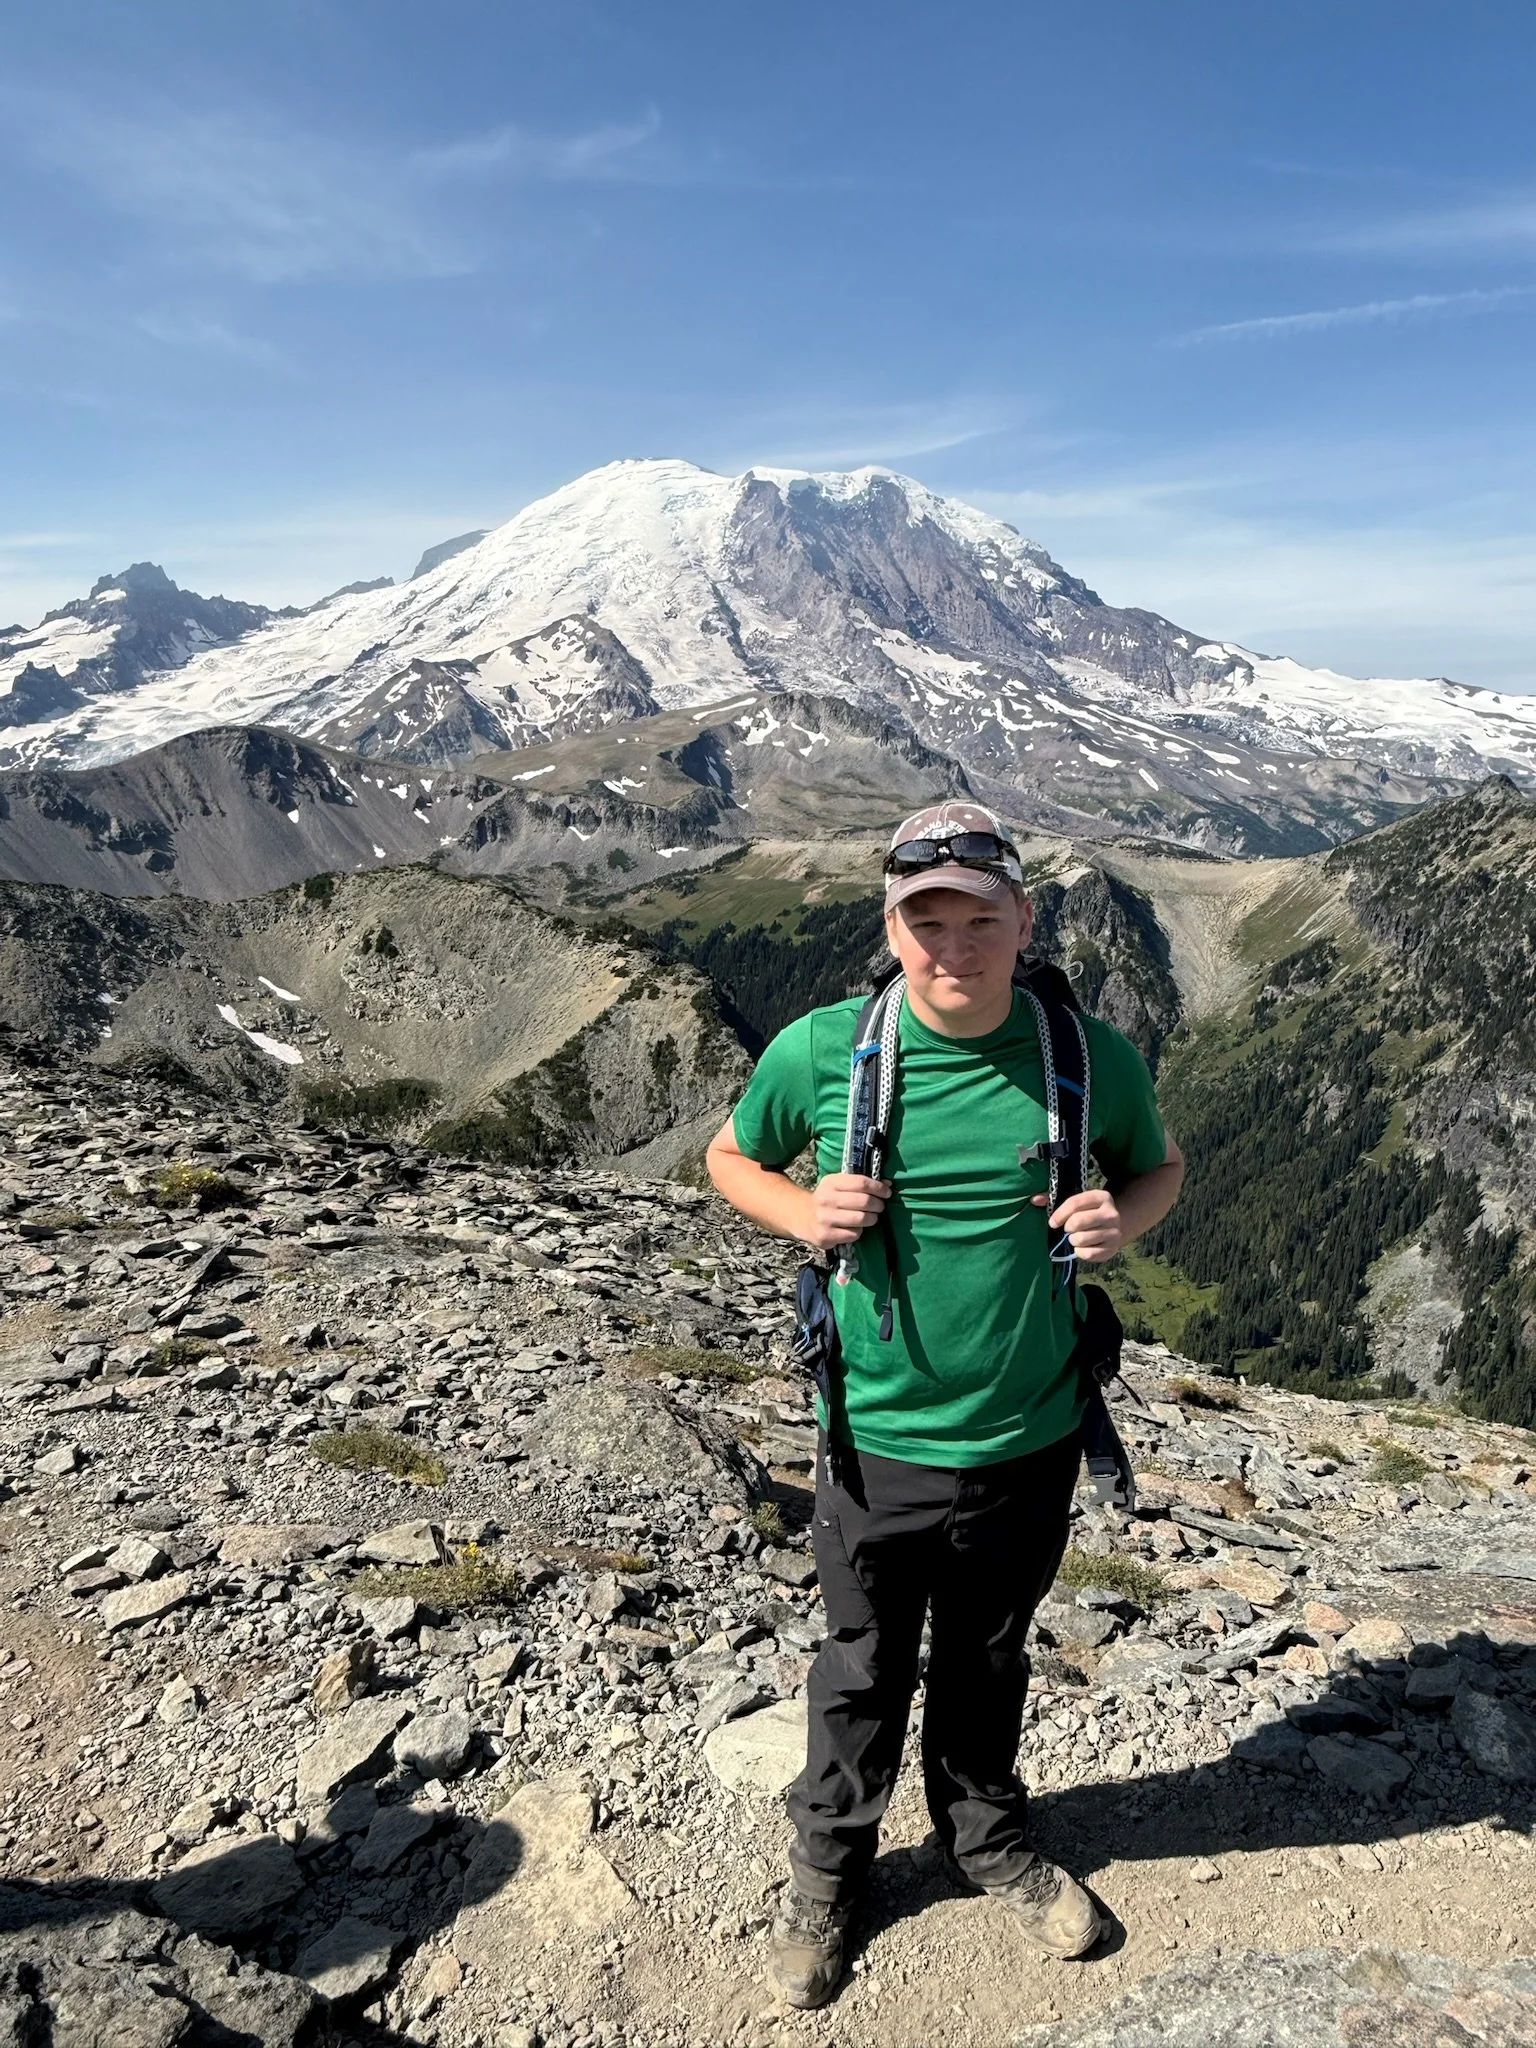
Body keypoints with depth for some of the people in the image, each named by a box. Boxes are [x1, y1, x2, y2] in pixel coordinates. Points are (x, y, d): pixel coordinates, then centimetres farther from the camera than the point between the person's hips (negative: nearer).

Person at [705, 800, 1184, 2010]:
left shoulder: (1090, 1057, -11)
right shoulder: (821, 1050, -15)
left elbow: (1160, 1163, 7)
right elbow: (732, 1159, 2)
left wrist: (1125, 1219, -15)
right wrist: (805, 1214, -18)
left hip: (1031, 1443, 2)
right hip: (879, 1443, -1)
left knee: (989, 1665, 25)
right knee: (864, 1673, 19)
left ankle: (987, 1840, 54)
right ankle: (829, 1865, 48)